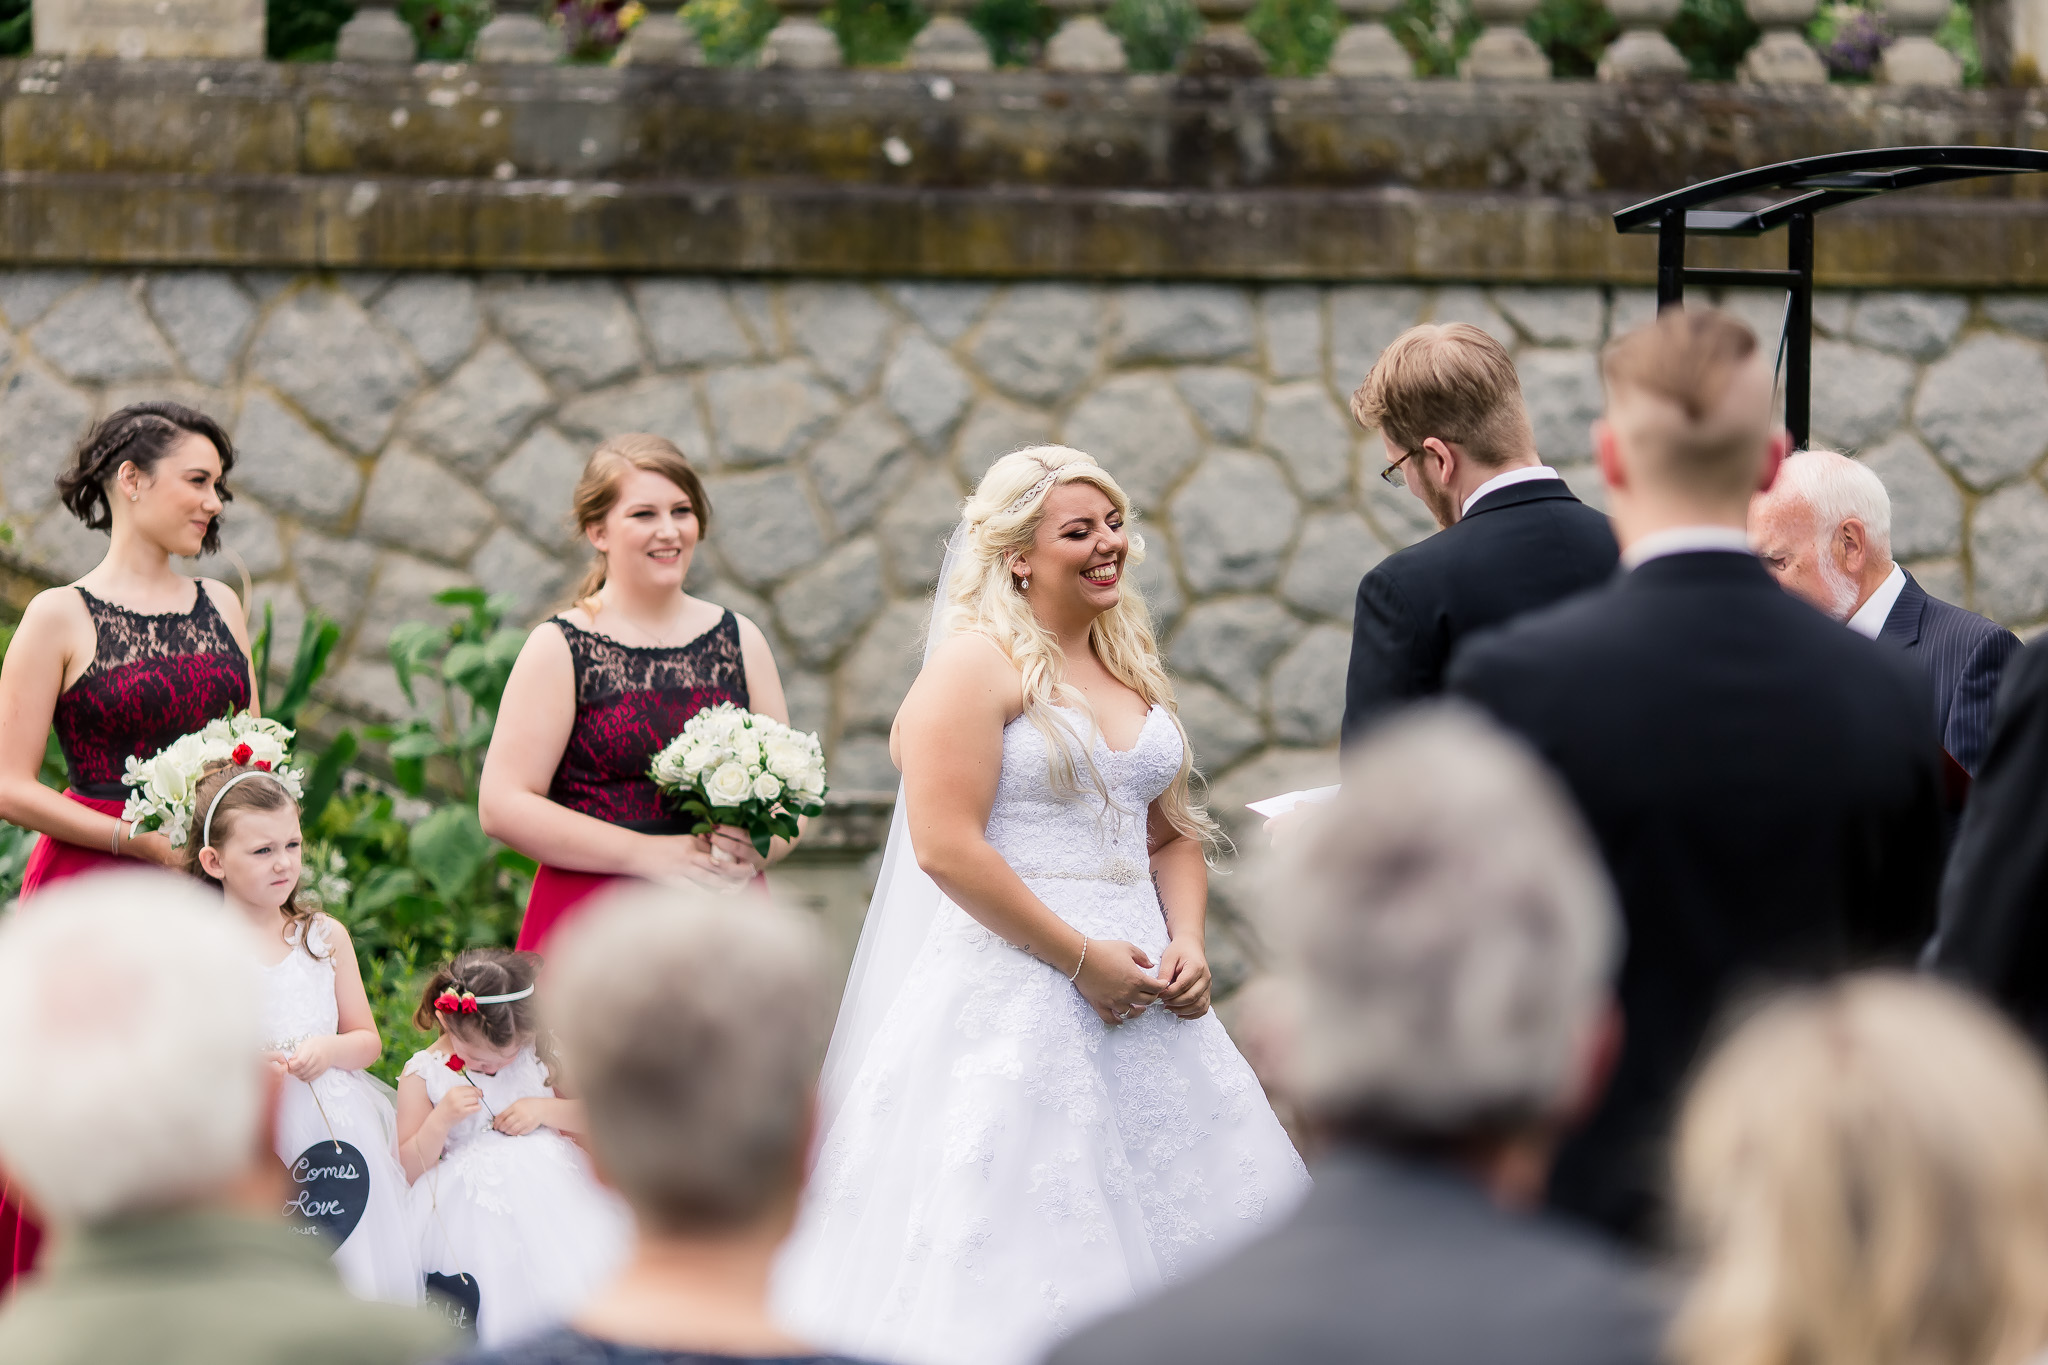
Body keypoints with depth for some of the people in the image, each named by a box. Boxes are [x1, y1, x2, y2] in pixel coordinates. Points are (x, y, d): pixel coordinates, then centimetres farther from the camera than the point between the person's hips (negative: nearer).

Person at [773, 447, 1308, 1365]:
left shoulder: (1132, 669, 15)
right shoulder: (977, 664, -9)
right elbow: (946, 846, -17)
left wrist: (1185, 944, -1)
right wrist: (1080, 959, -16)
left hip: (1138, 991, 7)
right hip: (1015, 995, -7)